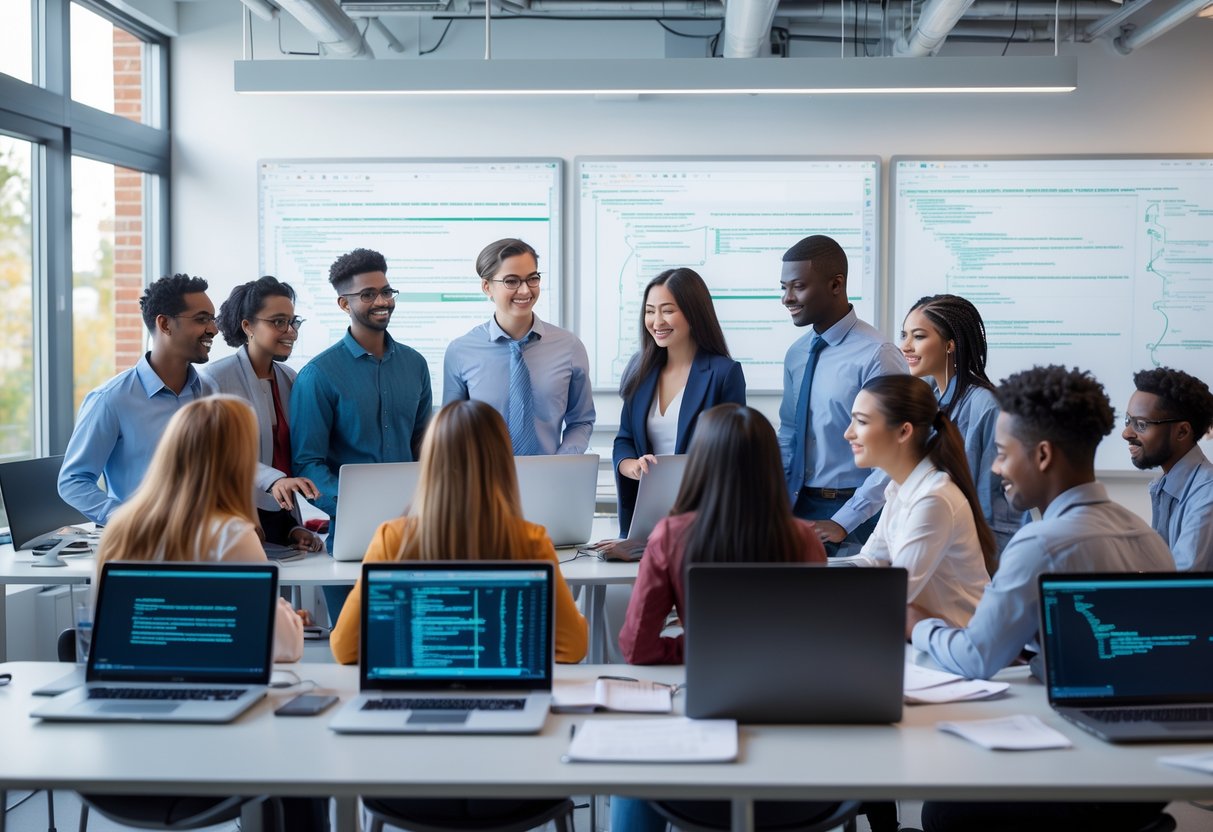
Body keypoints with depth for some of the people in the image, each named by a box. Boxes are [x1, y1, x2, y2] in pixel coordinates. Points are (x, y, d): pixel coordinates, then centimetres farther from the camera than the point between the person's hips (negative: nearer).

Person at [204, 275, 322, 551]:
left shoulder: (290, 379, 11)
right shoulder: (217, 378, -8)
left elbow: (292, 456, 13)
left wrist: (294, 526, 6)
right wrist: (273, 480, -34)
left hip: (281, 519, 5)